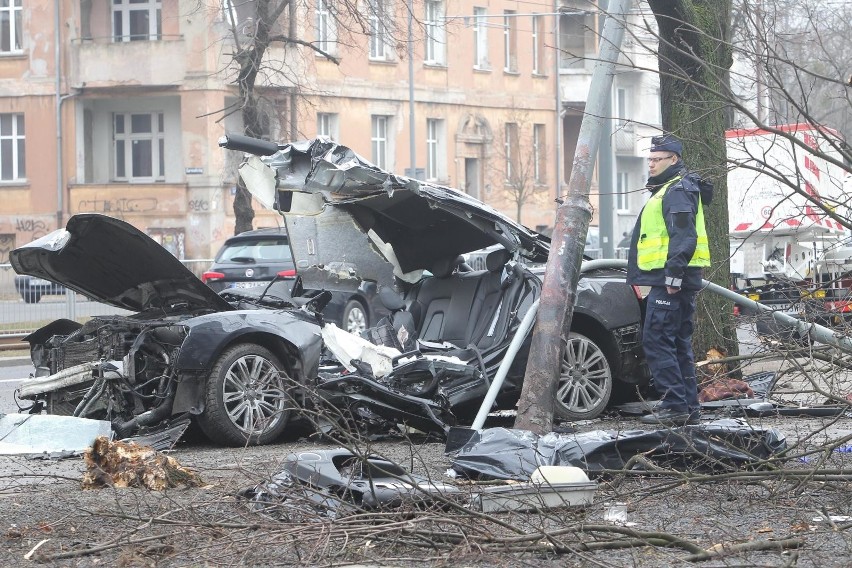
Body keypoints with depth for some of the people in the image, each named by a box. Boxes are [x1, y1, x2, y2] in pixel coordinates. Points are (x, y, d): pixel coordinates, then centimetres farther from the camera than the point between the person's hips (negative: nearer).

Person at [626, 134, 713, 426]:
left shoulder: (677, 191, -11)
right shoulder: (667, 190, 23)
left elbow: (684, 237, -21)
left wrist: (673, 275, -25)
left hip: (669, 280, -11)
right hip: (673, 279, 11)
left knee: (657, 341, -12)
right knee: (678, 344, 12)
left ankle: (674, 405, -14)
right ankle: (688, 407, 15)